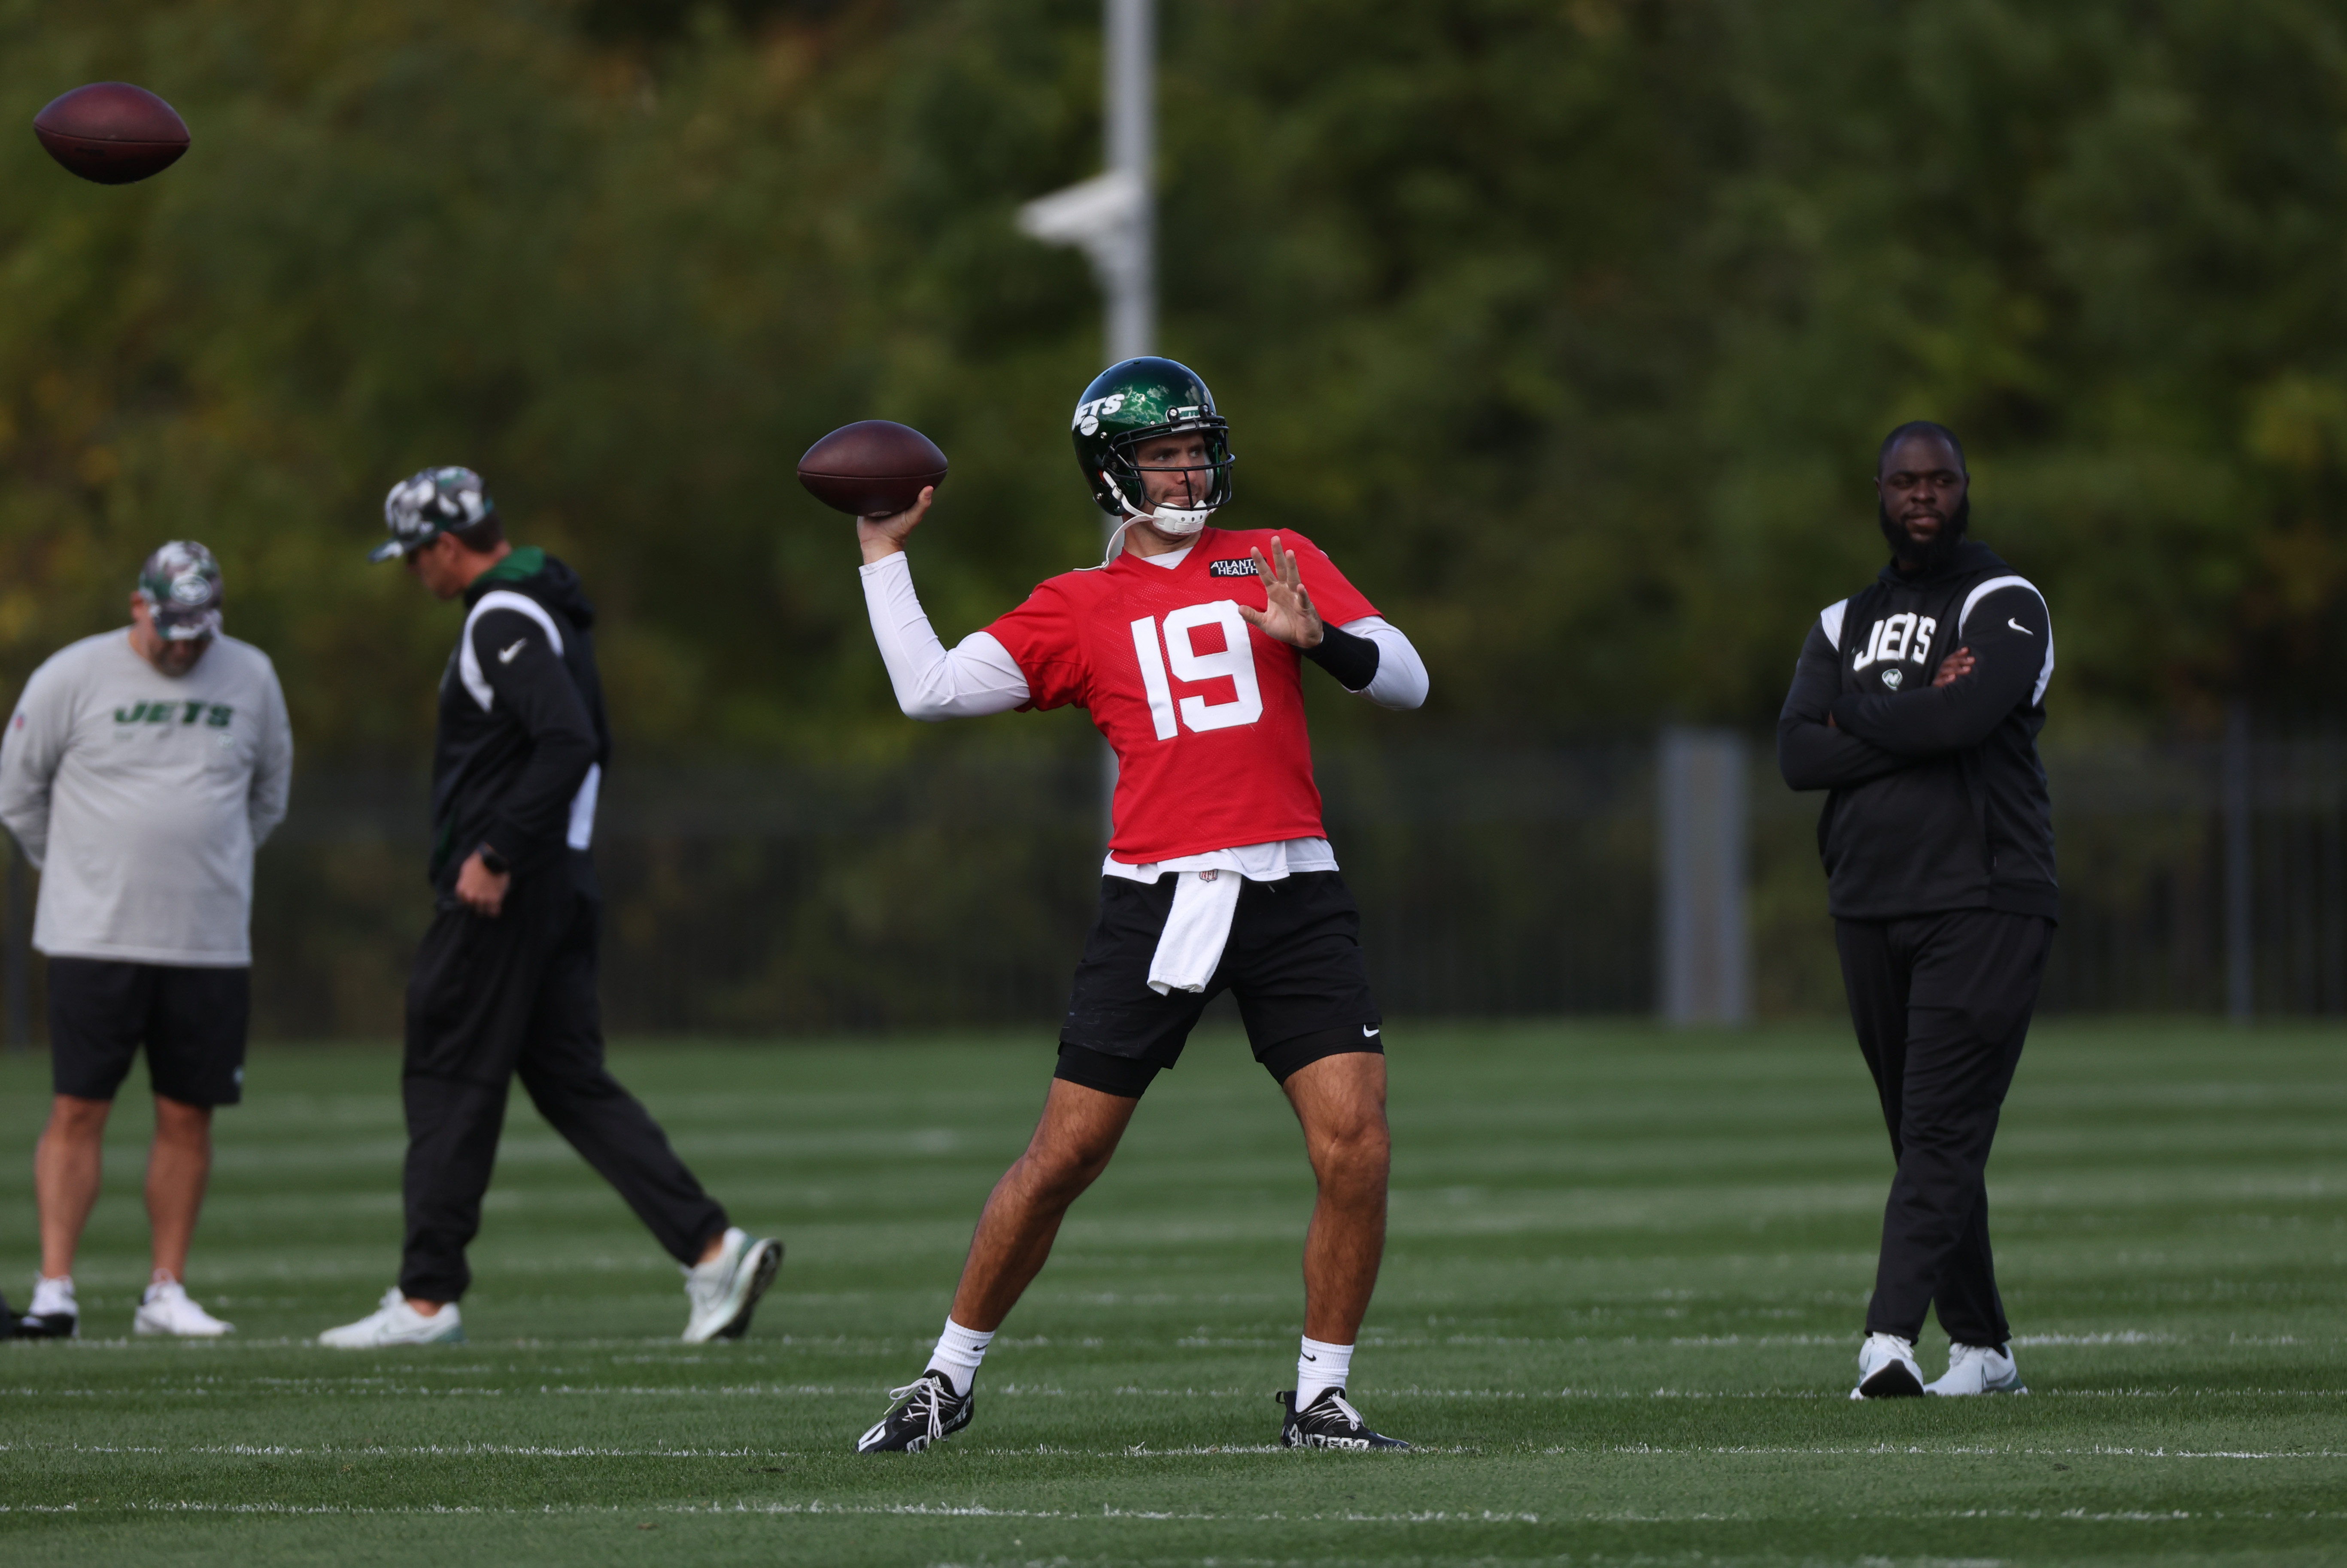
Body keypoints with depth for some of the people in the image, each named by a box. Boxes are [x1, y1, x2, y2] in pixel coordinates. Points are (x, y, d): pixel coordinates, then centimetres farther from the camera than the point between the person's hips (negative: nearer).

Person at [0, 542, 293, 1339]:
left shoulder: (250, 677, 7)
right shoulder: (73, 677, -3)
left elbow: (270, 794, 22)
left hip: (210, 943, 3)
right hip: (95, 941, -3)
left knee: (188, 1117, 4)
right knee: (78, 1110, -6)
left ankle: (166, 1292, 12)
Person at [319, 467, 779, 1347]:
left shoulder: (504, 622, -15)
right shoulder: (549, 612, 17)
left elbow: (569, 746, -26)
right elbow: (585, 746, 25)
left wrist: (496, 857, -25)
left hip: (500, 898, -10)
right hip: (561, 887, 10)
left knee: (448, 1083, -2)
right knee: (572, 1084, 8)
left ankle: (427, 1299, 1)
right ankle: (712, 1249, -1)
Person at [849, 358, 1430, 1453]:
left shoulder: (1278, 564, 13)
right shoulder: (1081, 607, 11)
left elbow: (1406, 681, 7)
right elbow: (931, 691, 4)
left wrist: (1320, 638, -12)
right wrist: (883, 557, 7)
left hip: (1291, 895, 1)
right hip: (1156, 900, -1)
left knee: (1355, 1149, -10)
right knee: (1062, 1158, 0)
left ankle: (1320, 1400, 4)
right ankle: (948, 1379, 15)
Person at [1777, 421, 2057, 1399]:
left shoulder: (2004, 607, 0)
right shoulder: (1845, 624, 16)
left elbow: (1966, 714, -20)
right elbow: (1797, 757, 1)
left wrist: (1856, 713, -3)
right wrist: (1915, 722, -11)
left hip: (1981, 905, -6)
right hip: (1871, 908, 6)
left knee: (1942, 1130, -14)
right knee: (1925, 1138, 8)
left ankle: (1890, 1338, -24)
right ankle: (1983, 1346, 16)